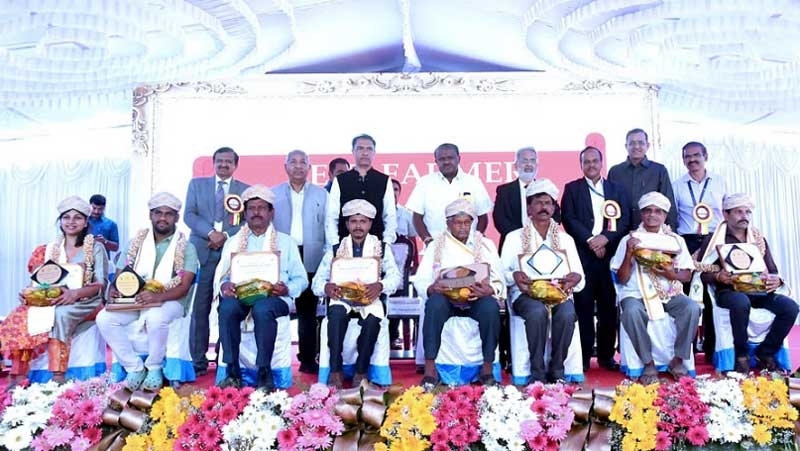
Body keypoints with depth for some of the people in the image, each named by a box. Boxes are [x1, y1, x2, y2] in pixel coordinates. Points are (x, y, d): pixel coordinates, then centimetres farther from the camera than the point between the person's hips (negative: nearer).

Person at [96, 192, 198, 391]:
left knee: (156, 317, -37)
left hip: (169, 301, -4)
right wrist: (114, 290, -14)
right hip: (134, 300, 4)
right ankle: (135, 367, -8)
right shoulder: (137, 242, 11)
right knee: (104, 318, -23)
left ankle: (154, 368, -10)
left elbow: (184, 287, -12)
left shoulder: (186, 247, -1)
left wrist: (157, 297, -31)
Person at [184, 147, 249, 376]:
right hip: (202, 252, 0)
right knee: (199, 307, -2)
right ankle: (198, 360, 4)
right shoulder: (197, 184, 15)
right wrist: (210, 233, -10)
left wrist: (226, 234, -12)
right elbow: (189, 214, 5)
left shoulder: (245, 190, 12)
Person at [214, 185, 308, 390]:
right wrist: (224, 286, -11)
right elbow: (220, 277, 14)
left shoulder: (286, 242, 18)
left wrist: (287, 289, -12)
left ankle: (265, 373, -29)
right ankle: (233, 372, -26)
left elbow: (301, 279, 10)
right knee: (227, 307, -33)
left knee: (262, 309, -37)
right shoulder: (233, 242, 23)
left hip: (274, 298, -2)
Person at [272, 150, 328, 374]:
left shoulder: (321, 195, 10)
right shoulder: (273, 194, 9)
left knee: (307, 311, 7)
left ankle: (308, 359, 12)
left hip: (310, 259, 0)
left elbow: (327, 227, 5)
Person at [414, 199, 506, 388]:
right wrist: (431, 288, -21)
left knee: (491, 307, -33)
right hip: (446, 298, 0)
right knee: (435, 303, -34)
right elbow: (420, 280, 2)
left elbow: (499, 281, 3)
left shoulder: (486, 244, 11)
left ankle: (487, 368, -19)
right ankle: (430, 369, -29)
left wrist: (489, 290, -21)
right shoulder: (437, 245, 11)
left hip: (477, 299, 0)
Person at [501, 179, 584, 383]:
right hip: (526, 294, -2)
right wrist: (514, 276, -19)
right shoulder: (515, 237, 12)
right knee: (538, 312, -36)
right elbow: (502, 272, 5)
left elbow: (580, 278, 12)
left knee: (567, 314, -32)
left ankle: (556, 370, -15)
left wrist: (576, 278, -13)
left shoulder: (566, 239, 18)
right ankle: (537, 373, -22)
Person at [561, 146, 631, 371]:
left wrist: (605, 238, -10)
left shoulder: (617, 189, 17)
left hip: (609, 253, 2)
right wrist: (590, 240, -11)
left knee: (608, 307, 3)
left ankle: (606, 355, 12)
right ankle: (583, 357, 3)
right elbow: (568, 219, -1)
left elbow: (624, 219, 6)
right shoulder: (572, 189, 11)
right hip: (582, 254, -2)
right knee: (583, 306, -3)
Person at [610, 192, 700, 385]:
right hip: (637, 294, -2)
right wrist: (629, 254, -14)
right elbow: (622, 280, 0)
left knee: (693, 308, -27)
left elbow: (687, 275, 10)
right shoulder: (629, 240, 5)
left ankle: (678, 360, -9)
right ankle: (648, 363, -18)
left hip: (670, 294, 2)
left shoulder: (676, 240, 12)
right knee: (631, 311, -35)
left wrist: (671, 274, -12)